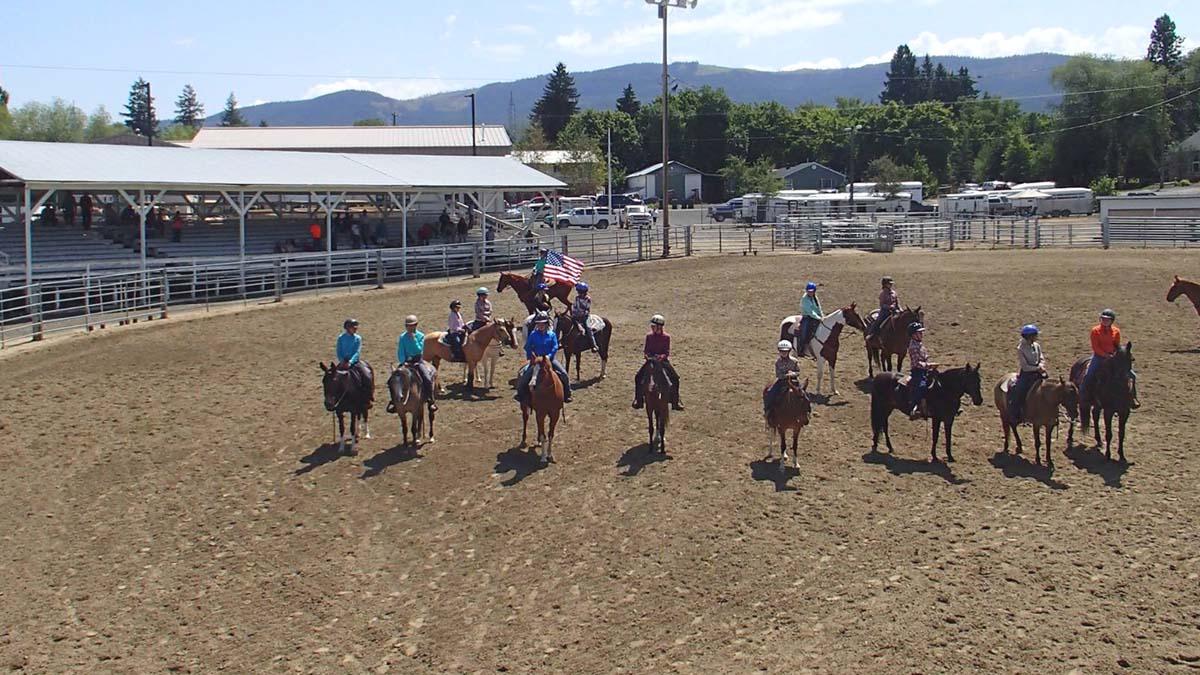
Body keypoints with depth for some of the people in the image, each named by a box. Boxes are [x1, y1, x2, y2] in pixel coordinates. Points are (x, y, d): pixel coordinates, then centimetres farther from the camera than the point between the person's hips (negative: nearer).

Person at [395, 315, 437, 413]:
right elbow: (400, 352, 0)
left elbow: (419, 350, -14)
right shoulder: (403, 337, 2)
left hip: (418, 361, -2)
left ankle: (431, 401, -13)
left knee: (427, 378, -23)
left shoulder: (420, 336, -3)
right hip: (406, 362, 2)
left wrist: (414, 339, -20)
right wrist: (403, 361, -14)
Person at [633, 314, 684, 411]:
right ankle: (638, 401, -1)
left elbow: (667, 352, -5)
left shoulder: (666, 337, -4)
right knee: (638, 377, -14)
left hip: (663, 360, -2)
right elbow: (645, 349, 7)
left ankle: (675, 403, -5)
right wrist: (647, 354, -14)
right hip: (650, 360, 2)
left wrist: (662, 356, -25)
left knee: (675, 378, -16)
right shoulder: (649, 336, 3)